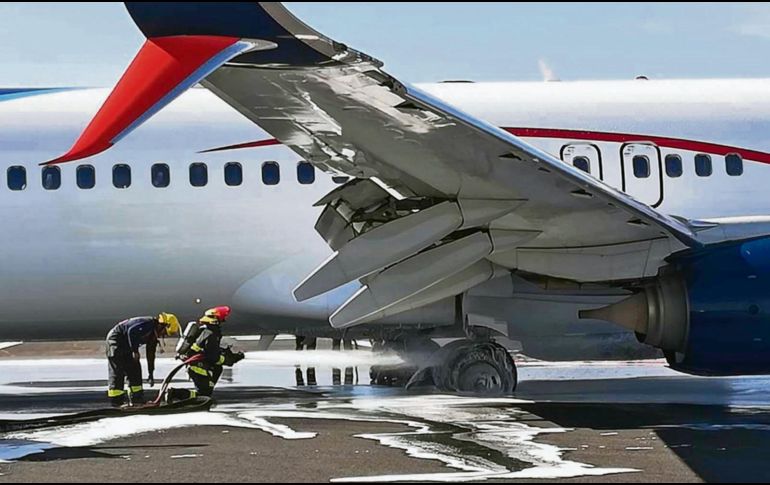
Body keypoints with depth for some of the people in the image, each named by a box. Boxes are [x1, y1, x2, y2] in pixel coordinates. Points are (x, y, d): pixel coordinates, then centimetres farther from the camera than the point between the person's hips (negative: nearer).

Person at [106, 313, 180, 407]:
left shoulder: (154, 335, 10)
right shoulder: (148, 324, -21)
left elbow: (151, 354, 16)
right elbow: (131, 331, -34)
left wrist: (151, 374, 16)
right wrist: (135, 351, -29)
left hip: (126, 346, 10)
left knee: (134, 369, 8)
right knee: (118, 371, -14)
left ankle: (136, 398, 12)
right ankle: (116, 400, -16)